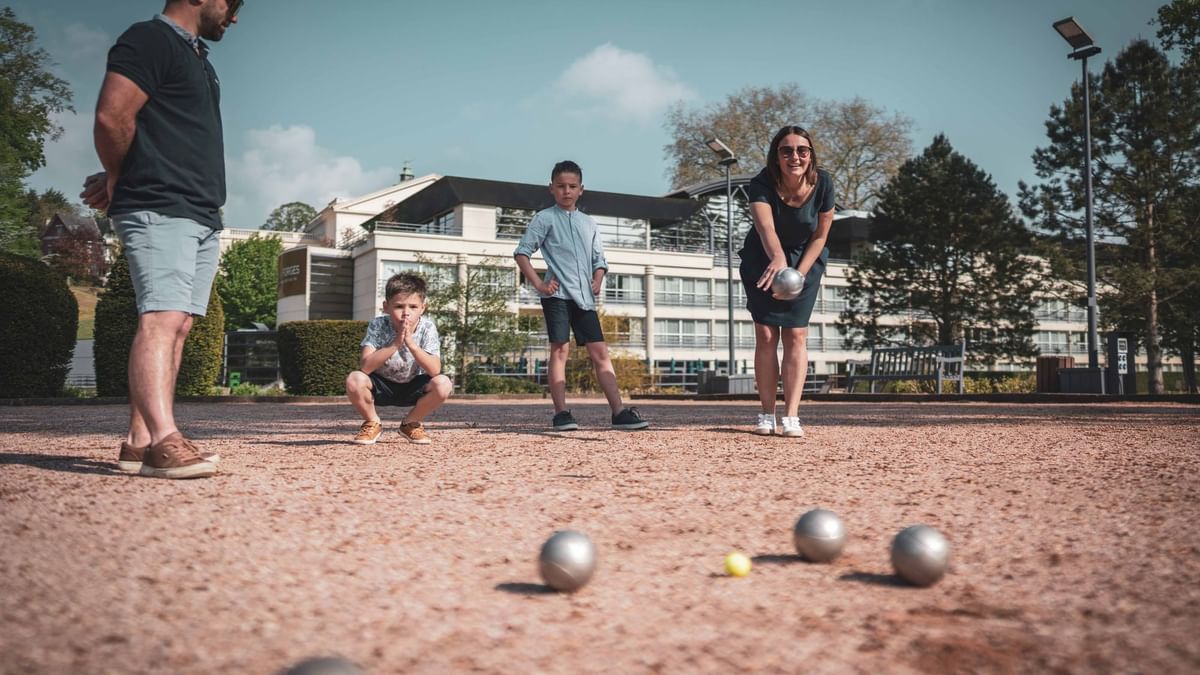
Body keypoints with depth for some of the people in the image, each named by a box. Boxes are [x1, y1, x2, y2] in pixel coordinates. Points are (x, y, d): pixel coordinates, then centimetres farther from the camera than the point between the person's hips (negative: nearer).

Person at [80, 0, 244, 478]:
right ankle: (165, 440, -27)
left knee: (177, 326, 3)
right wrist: (121, 181, 1)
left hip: (201, 217, 9)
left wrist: (117, 180, 17)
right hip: (160, 211, -9)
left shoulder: (198, 58, 26)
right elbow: (112, 117, -15)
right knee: (161, 320, -19)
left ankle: (139, 441, 5)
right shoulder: (150, 39, -4)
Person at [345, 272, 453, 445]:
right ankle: (372, 423, 0)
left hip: (413, 387, 1)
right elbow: (365, 366, -31)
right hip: (381, 385, -1)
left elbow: (435, 370, -29)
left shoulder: (427, 328, -18)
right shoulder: (378, 326, -20)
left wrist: (410, 343, -39)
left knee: (443, 384, -27)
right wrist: (395, 344, -39)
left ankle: (410, 424, 1)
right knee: (354, 380, -31)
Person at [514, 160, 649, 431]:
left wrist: (597, 282, 4)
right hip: (558, 294, -5)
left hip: (584, 297, 5)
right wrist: (538, 284, -10)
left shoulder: (589, 223, 18)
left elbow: (599, 260, 22)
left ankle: (619, 412, -2)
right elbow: (522, 252, -2)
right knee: (560, 349, -9)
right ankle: (561, 414, -7)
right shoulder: (545, 218, 3)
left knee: (600, 352, 0)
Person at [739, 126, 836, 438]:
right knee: (766, 335, -3)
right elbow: (765, 227, -43)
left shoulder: (823, 184, -18)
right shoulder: (762, 184, -25)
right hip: (763, 260, -1)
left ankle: (791, 418, -8)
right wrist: (778, 259, -63)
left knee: (796, 335, -8)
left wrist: (798, 275, -17)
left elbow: (820, 235, -9)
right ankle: (767, 416, 5)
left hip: (806, 261, 1)